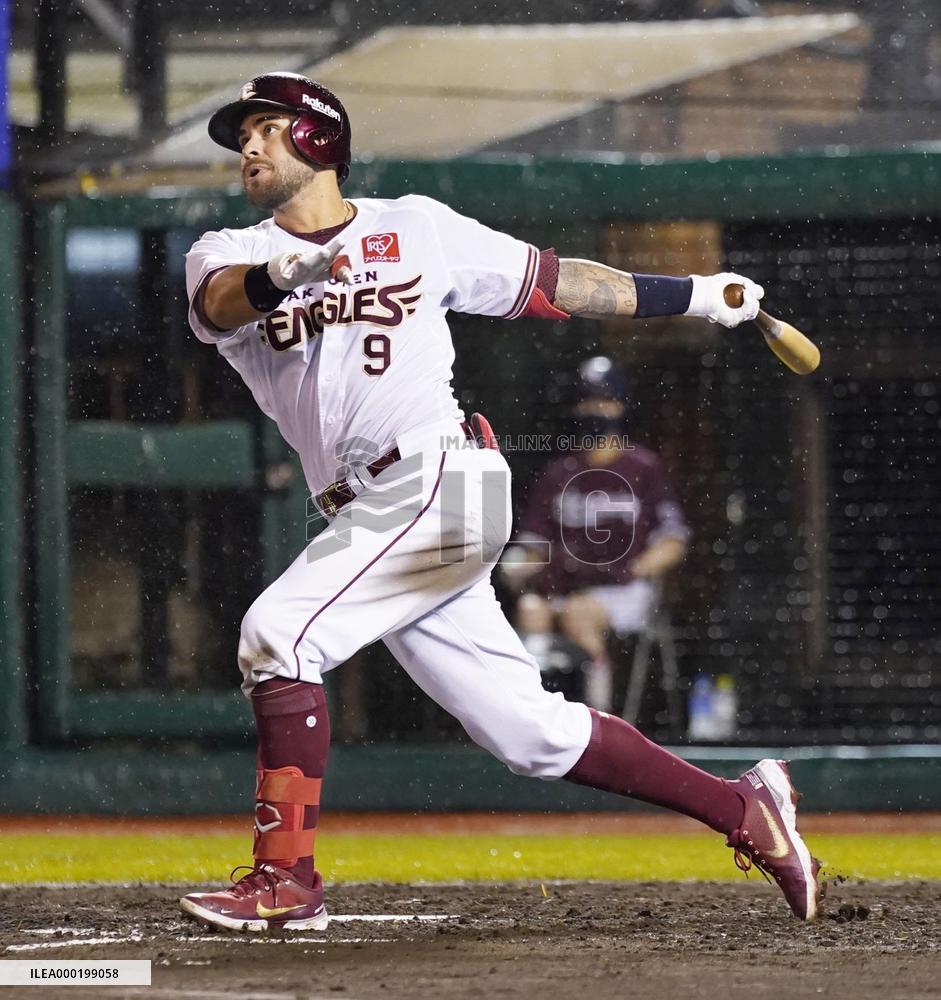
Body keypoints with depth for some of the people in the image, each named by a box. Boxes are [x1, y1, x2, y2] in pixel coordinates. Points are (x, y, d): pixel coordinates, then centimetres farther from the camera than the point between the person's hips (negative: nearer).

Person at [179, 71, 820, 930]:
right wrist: (277, 277, -36)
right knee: (534, 735, 5)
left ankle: (286, 878, -17)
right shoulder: (230, 255, 12)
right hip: (361, 518, 4)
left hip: (439, 479, -4)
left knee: (278, 633, -21)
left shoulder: (417, 229, 8)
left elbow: (550, 283, 14)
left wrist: (696, 295, 12)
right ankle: (741, 810, 17)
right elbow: (223, 299, -12)